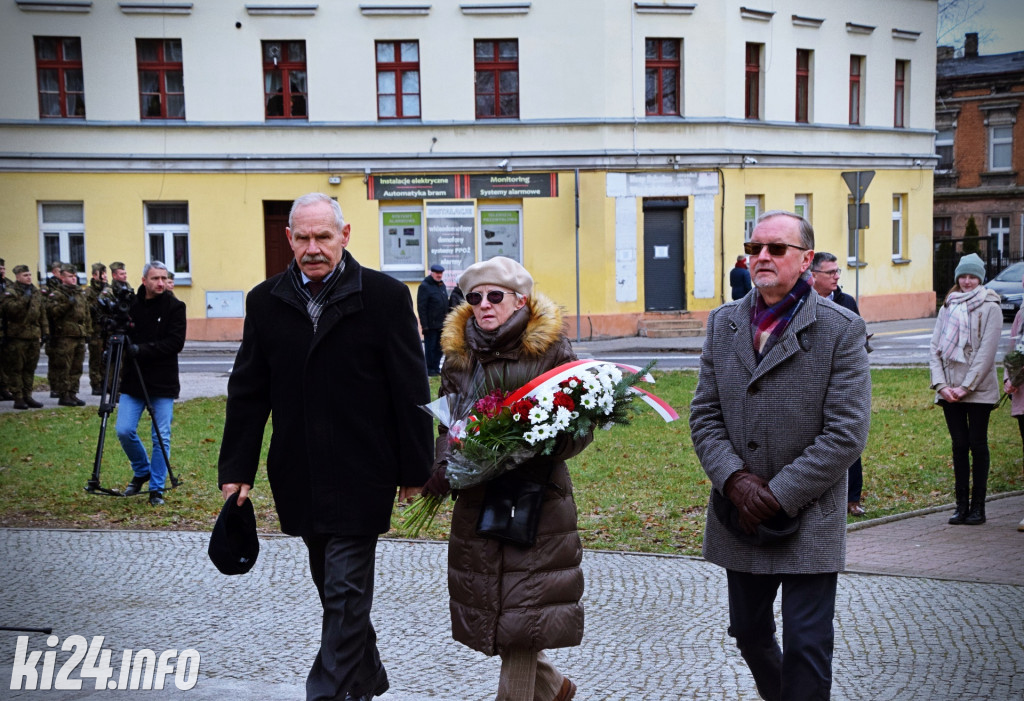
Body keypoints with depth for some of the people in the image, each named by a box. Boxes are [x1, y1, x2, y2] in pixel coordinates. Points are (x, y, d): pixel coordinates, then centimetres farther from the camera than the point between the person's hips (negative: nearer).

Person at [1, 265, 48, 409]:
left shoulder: (36, 293, 16)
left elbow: (42, 314, 19)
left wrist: (44, 331, 15)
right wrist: (25, 299, -26)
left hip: (34, 337, 6)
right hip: (17, 336, -6)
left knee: (30, 368, 10)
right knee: (17, 369, -2)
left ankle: (27, 396, 17)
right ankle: (18, 398, 1)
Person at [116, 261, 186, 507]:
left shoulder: (175, 306, -3)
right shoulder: (130, 304, 6)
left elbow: (176, 343, -11)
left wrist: (142, 350, -19)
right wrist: (120, 344, -9)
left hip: (163, 384, -3)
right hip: (133, 381, 3)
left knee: (161, 438, 1)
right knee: (124, 431, -3)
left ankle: (157, 488, 13)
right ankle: (141, 471, 23)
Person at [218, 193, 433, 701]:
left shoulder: (385, 296, -6)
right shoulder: (265, 302, 4)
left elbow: (410, 391, -4)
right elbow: (247, 392, 8)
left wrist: (414, 468, -3)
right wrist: (236, 469, 4)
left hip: (361, 477, -4)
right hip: (300, 477, 5)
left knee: (345, 590, -5)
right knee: (334, 586, 17)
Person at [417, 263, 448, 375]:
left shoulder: (442, 285, 15)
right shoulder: (425, 286, -8)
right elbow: (421, 307, -12)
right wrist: (424, 324, -17)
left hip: (442, 324, 7)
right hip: (431, 324, -7)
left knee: (439, 347, 10)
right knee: (430, 347, -1)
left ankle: (436, 368, 18)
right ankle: (430, 369, 5)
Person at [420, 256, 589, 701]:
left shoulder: (552, 350, -5)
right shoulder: (459, 355, 7)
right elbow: (448, 425, 10)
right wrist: (443, 469, -9)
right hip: (477, 502, 5)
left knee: (520, 616, -4)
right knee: (487, 609, 12)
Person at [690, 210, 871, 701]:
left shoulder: (841, 330, -7)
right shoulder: (723, 323, 6)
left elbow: (846, 434, -13)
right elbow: (704, 415, 4)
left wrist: (778, 496, -16)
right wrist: (735, 480, -13)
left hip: (810, 521, -4)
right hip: (739, 516, 5)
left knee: (806, 646, -1)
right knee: (749, 632, 18)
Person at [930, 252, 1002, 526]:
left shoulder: (990, 308, -2)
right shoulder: (948, 307, 12)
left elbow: (987, 350, -9)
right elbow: (935, 346, 8)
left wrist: (965, 387, -13)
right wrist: (941, 384, -4)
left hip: (978, 390, -4)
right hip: (949, 390, 4)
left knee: (978, 445, 1)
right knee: (959, 445, 6)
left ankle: (978, 506, 7)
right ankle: (961, 504, 11)